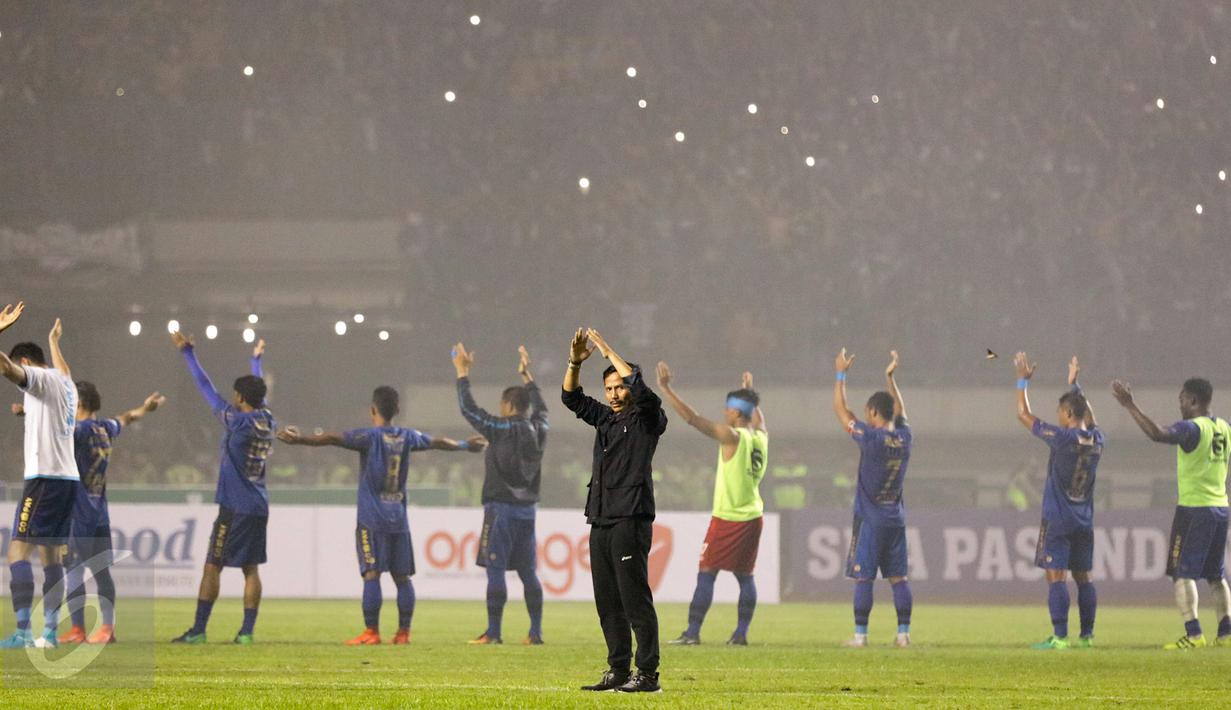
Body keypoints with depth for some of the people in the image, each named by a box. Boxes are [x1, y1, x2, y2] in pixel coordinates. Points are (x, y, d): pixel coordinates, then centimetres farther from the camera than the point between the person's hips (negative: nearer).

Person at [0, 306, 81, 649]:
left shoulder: (39, 378, -5)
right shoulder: (65, 383, 20)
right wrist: (54, 342, 64)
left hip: (44, 476, -9)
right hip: (69, 477, 9)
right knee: (52, 554, 12)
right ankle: (50, 631, 9)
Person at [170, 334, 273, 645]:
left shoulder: (238, 421, -13)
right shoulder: (267, 421, 6)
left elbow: (206, 389, -9)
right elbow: (258, 391, 26)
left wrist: (187, 353, -2)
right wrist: (257, 359, 44)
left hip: (235, 507, -7)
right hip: (259, 507, 7)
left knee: (212, 566, -2)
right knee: (251, 568, 7)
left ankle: (198, 629, -3)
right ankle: (247, 631, 4)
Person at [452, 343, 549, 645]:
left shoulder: (502, 430, -10)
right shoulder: (537, 431, 7)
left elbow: (468, 408, -5)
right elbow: (540, 408, 29)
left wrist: (463, 372, 5)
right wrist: (527, 376, 40)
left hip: (501, 509, -7)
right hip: (527, 509, 7)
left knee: (496, 570, -6)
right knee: (528, 573, 8)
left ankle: (493, 632, -10)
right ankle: (536, 632, 7)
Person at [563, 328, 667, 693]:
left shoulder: (647, 418, 0)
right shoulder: (605, 418, 20)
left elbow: (641, 389, -17)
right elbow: (572, 399, 20)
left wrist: (609, 352, -10)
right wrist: (575, 363, 3)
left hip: (631, 519, -8)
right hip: (600, 521, 8)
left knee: (635, 598, -10)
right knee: (607, 602, 8)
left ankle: (647, 673, -11)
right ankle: (618, 670, 13)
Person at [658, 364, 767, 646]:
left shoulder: (731, 437, -14)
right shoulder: (761, 438, 5)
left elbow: (692, 418, -19)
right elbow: (758, 420, 31)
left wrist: (665, 389, -17)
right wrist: (750, 393, 47)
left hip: (727, 518, -7)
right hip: (752, 516, 7)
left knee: (706, 574, -4)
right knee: (745, 575, 11)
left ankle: (693, 632, -6)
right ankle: (741, 633, 10)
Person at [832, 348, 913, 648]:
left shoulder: (871, 438, -14)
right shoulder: (904, 438, 1)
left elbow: (840, 409, -6)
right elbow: (900, 411, 23)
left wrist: (840, 374, 3)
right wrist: (890, 378, 29)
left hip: (870, 521, -5)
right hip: (896, 519, 5)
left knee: (862, 578, -3)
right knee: (898, 578, 6)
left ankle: (860, 634, -4)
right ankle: (903, 632, 4)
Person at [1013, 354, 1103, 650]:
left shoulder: (1062, 437, -14)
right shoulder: (1096, 439, 3)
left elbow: (1024, 415, -6)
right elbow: (1089, 417, 26)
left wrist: (1023, 381, 4)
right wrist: (1074, 384, 35)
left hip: (1057, 518, -6)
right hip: (1084, 521, 6)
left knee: (1056, 575, -7)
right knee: (1082, 576, 10)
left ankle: (1060, 637, -14)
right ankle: (1087, 634, 10)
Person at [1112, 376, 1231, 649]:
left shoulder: (1192, 428, -13)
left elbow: (1158, 434, -30)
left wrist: (1130, 406, -29)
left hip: (1193, 507, -7)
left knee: (1182, 573, -5)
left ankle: (1193, 633, -15)